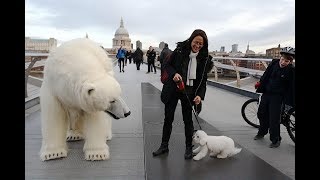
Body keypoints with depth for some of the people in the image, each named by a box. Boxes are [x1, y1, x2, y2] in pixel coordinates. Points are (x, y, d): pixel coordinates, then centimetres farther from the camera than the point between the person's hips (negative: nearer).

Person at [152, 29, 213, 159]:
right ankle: (164, 146, 26)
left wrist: (200, 95, -18)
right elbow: (166, 64, 2)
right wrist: (174, 73, -18)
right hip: (173, 89, 1)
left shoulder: (205, 58, -4)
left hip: (189, 92, 0)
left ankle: (189, 148, 27)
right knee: (168, 118, 10)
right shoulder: (180, 50, -7)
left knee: (188, 120, 9)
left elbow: (203, 80, -3)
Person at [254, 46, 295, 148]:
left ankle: (276, 140, 14)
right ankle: (262, 133, 38)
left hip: (277, 97, -5)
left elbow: (292, 87, -15)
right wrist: (260, 83, 20)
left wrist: (292, 102, -17)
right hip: (266, 93, 5)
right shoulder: (274, 63, -3)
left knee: (274, 119, -3)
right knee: (262, 114, 17)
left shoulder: (291, 71, -15)